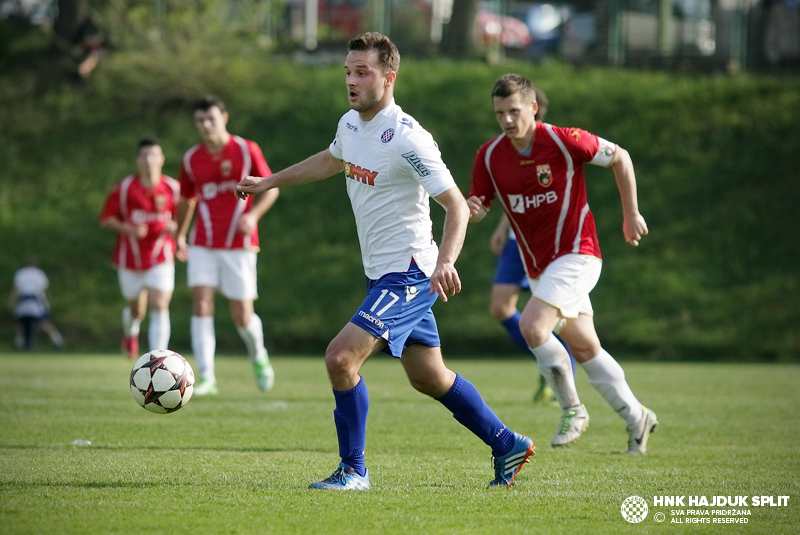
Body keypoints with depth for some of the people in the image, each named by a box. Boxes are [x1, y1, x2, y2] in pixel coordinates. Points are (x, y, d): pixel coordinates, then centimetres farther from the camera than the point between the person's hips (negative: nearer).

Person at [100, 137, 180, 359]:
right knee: (136, 310, 14)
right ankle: (130, 332, 53)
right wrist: (128, 229, -20)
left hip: (160, 260, 0)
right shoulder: (124, 189, -8)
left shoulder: (173, 188, -4)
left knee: (160, 308, -16)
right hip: (130, 259, 0)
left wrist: (174, 227, -12)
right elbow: (106, 219, -2)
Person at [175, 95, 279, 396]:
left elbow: (271, 188, 1)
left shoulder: (246, 151, -4)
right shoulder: (191, 159, 4)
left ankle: (259, 356, 32)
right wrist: (180, 236, 14)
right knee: (201, 305, -14)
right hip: (202, 245, 2)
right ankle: (206, 377, -14)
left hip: (239, 246, -2)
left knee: (242, 316, 0)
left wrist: (254, 215, -16)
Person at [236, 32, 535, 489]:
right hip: (382, 275, 9)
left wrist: (446, 260, -36)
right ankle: (509, 447, 33)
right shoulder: (350, 125, 4)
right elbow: (330, 161, 28)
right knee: (430, 379, 17)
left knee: (341, 357, -18)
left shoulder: (408, 140, -22)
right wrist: (268, 182, 32)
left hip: (408, 275, -9)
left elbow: (457, 206, -20)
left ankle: (353, 471, -5)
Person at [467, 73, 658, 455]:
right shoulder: (489, 156, -4)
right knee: (584, 349, 12)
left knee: (532, 325, -24)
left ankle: (572, 409, -5)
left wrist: (631, 214, 0)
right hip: (537, 264, 6)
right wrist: (471, 209, -21)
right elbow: (478, 206, 4)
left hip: (575, 253, -6)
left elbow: (619, 157, -3)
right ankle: (636, 417, 29)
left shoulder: (564, 141, -17)